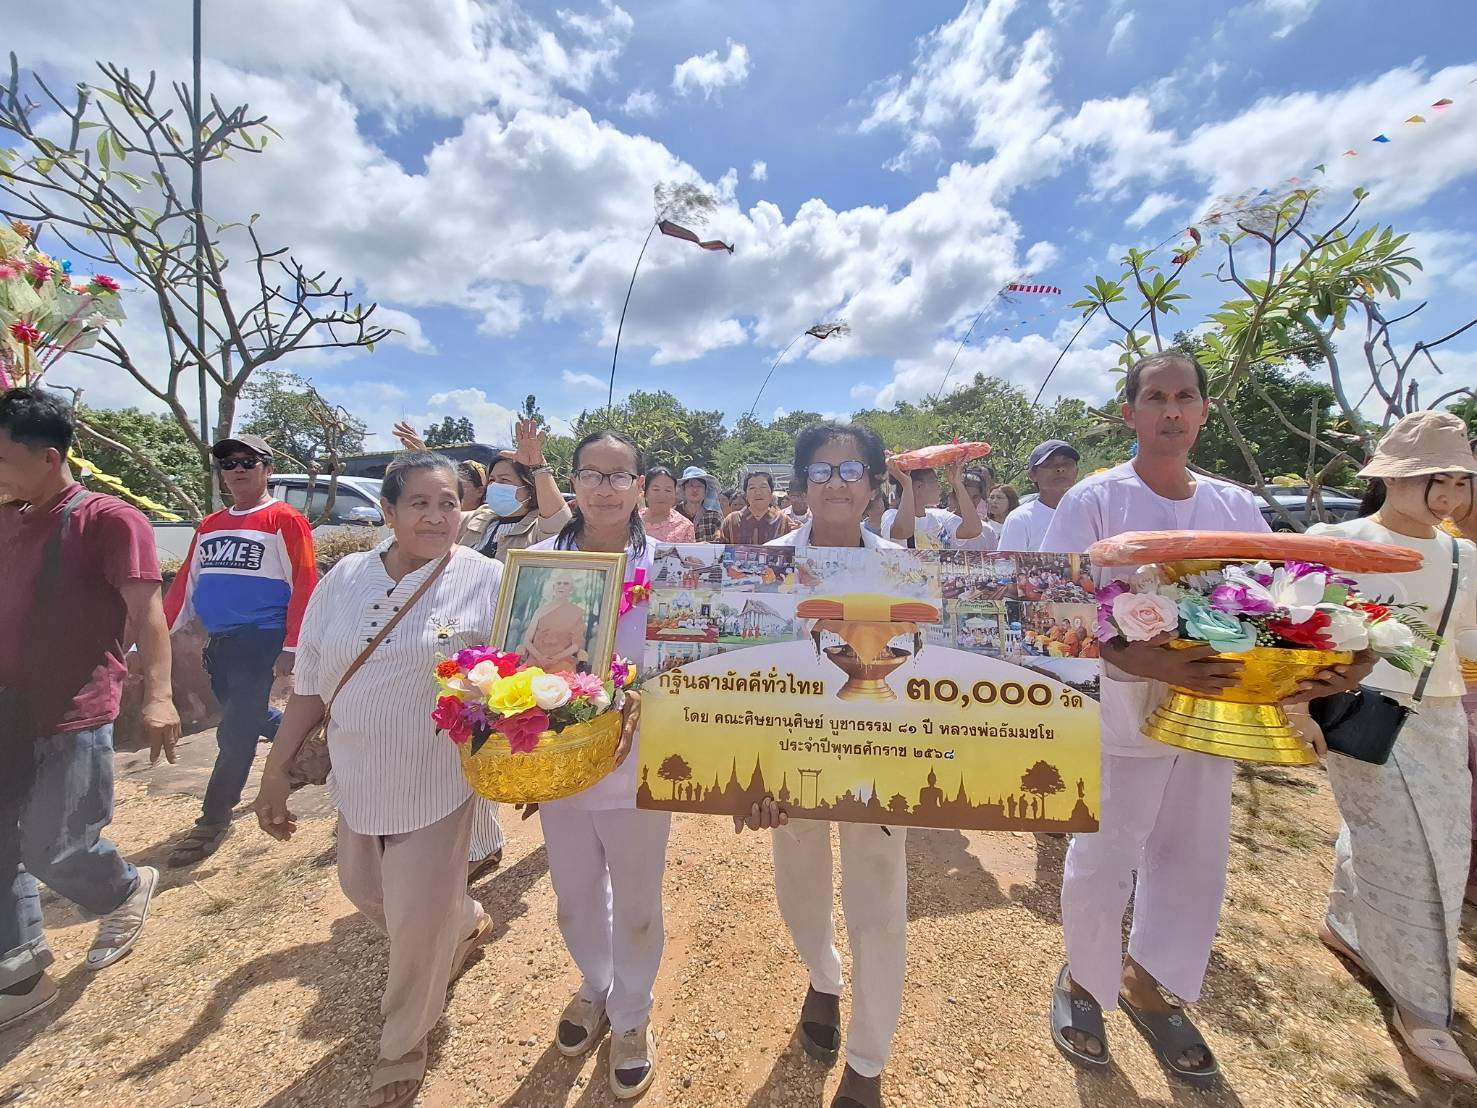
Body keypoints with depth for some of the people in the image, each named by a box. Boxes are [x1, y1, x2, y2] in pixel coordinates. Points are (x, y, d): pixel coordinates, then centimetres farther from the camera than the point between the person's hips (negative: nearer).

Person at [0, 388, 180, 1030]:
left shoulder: (110, 520, -13)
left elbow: (146, 610, -20)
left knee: (53, 849, 2)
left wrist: (157, 695, -30)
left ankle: (128, 891, 33)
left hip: (75, 717, -7)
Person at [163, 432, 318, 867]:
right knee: (248, 716, 18)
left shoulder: (285, 519, -8)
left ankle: (213, 821, 10)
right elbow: (185, 584, 15)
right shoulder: (209, 525, 15)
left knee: (236, 731, -4)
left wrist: (290, 648, -16)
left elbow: (304, 586, -13)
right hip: (219, 642, 8)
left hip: (262, 639, -7)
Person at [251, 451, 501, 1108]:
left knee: (418, 923, 8)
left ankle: (403, 1046, 39)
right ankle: (463, 922, 55)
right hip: (358, 779, 5)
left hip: (436, 783, -5)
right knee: (365, 892, 25)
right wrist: (276, 772, 7)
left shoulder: (486, 581, -14)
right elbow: (309, 685, 5)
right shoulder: (345, 579, -2)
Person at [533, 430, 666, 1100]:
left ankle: (631, 1017, 48)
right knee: (575, 899, 25)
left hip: (634, 765, -2)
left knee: (636, 906, 18)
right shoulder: (539, 559, -4)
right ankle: (594, 989, 56)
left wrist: (639, 703, -29)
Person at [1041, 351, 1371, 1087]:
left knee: (1196, 861, 17)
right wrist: (1143, 661, -33)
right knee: (1102, 863, 7)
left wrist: (1329, 661, -15)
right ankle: (1081, 982, 35)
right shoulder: (1094, 501, -11)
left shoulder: (1236, 507, 6)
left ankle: (1147, 986, 42)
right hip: (1119, 713, -5)